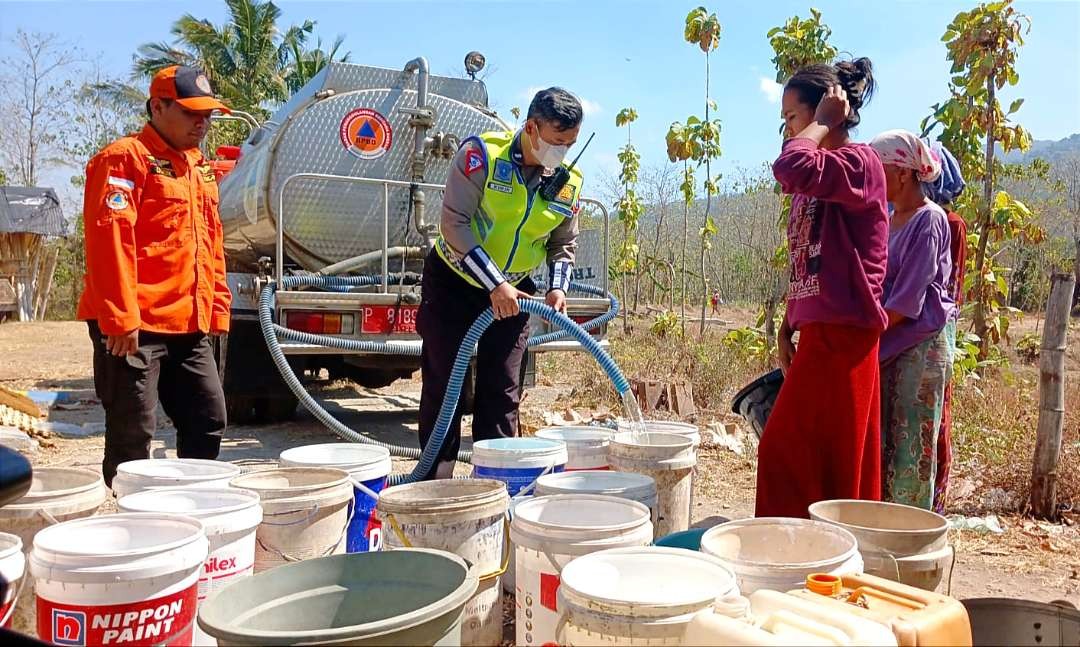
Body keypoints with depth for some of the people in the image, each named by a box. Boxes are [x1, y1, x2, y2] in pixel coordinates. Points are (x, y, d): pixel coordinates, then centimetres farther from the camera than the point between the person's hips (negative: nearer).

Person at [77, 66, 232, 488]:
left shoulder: (200, 169, 19)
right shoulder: (125, 159, -6)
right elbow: (109, 240, -16)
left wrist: (217, 307, 13)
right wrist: (120, 317, -20)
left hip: (189, 327, 8)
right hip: (134, 326, -8)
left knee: (208, 422, 11)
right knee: (132, 433, -2)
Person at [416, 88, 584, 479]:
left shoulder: (568, 183, -4)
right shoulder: (482, 154, -20)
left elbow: (564, 243, 7)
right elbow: (455, 223, -24)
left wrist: (558, 286, -13)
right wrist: (494, 284, -28)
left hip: (512, 291, 4)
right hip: (454, 280, -4)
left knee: (502, 389, 4)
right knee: (443, 383, -1)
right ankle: (436, 483, 9)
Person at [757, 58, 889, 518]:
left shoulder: (859, 162, -10)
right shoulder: (817, 177, 17)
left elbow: (790, 169, -31)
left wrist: (824, 121, -14)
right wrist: (788, 326, 15)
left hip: (842, 331, -9)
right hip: (819, 330, 9)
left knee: (788, 452, -4)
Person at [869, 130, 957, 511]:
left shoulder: (928, 219, -10)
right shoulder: (889, 221, 14)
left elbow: (907, 300, -17)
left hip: (922, 343, -8)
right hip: (887, 344, 8)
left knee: (911, 444, -3)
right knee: (879, 440, 9)